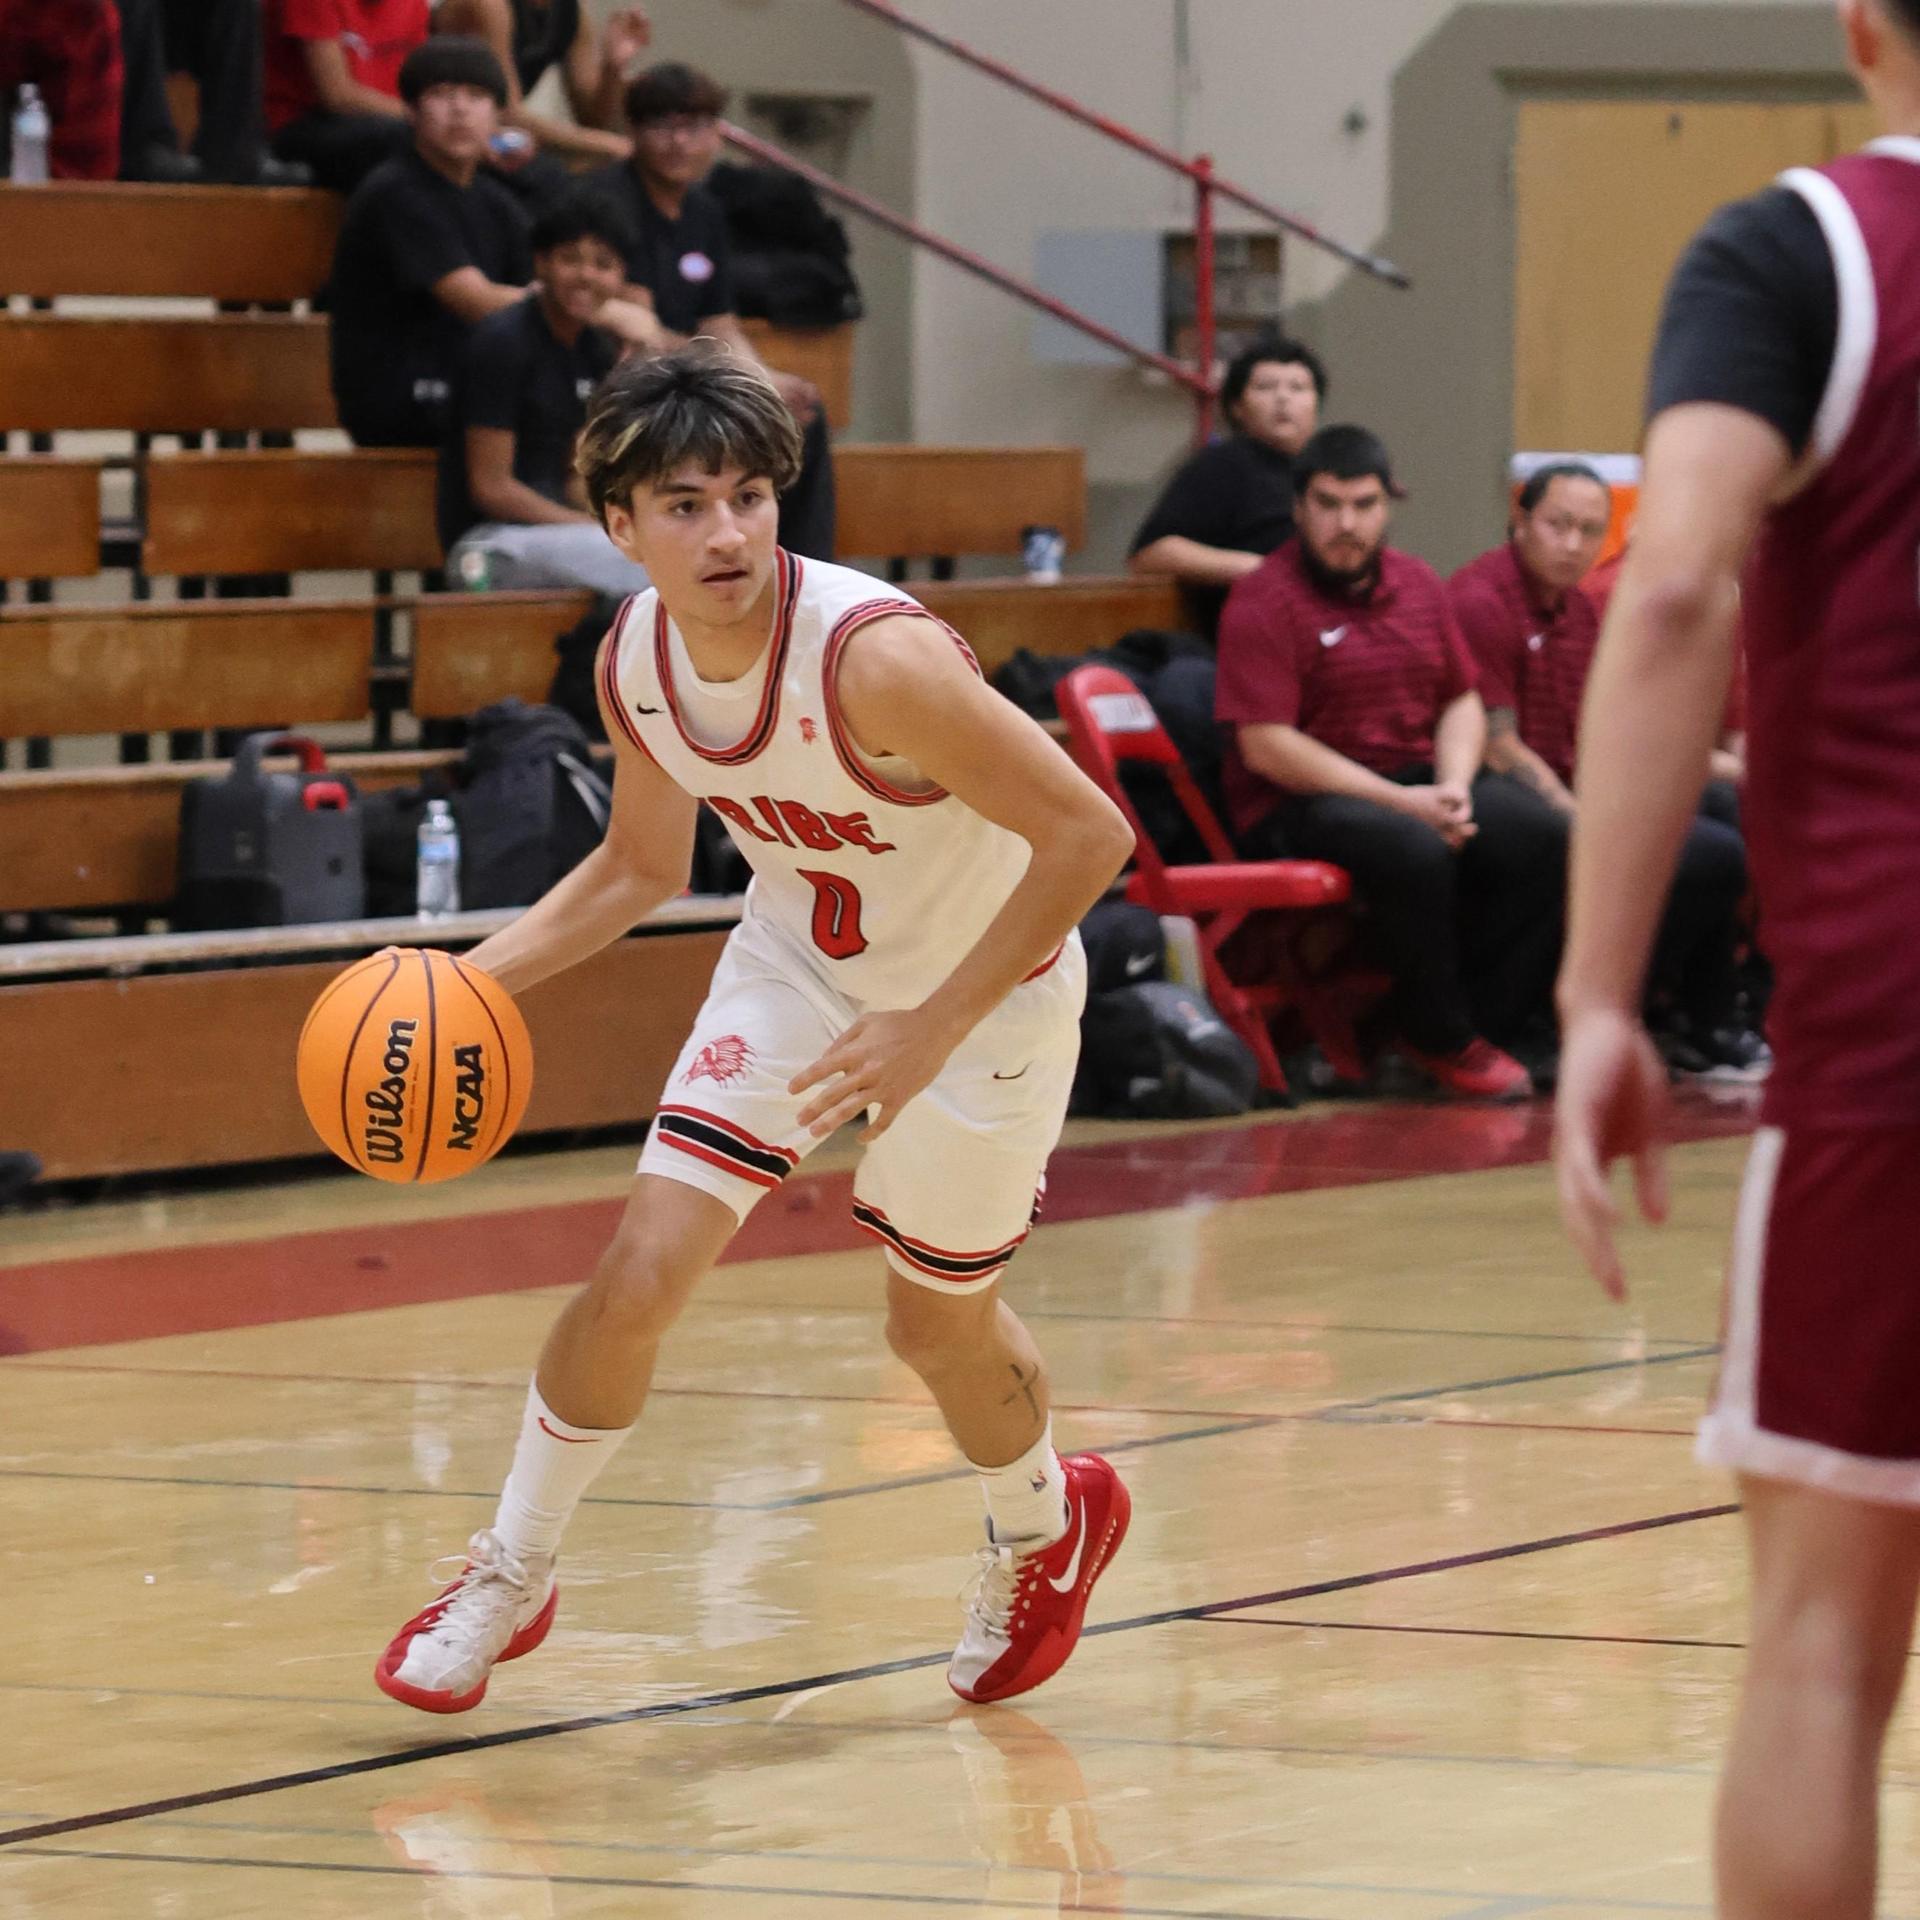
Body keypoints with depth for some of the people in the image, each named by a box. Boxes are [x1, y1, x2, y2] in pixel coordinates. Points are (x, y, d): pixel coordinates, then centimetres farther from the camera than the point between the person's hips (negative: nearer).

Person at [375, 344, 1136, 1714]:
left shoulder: (876, 656, -36)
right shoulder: (634, 663, -15)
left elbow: (1089, 836, -32)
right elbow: (642, 865, 5)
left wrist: (933, 1029, -32)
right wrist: (476, 980, -8)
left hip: (986, 985, -4)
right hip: (796, 968, 4)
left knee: (942, 1331, 11)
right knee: (641, 1272, -8)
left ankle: (1049, 1526, 45)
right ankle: (508, 1576, 13)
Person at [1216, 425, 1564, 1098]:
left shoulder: (1418, 585, 14)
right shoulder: (1263, 601, -8)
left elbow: (1462, 701, 18)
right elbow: (1266, 746, -15)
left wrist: (1452, 785, -5)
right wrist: (1401, 802, -19)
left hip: (1413, 784, 6)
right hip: (1298, 807, -6)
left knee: (1539, 837, -19)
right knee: (1417, 853, -36)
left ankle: (1494, 1024, -11)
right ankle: (1441, 1040, -16)